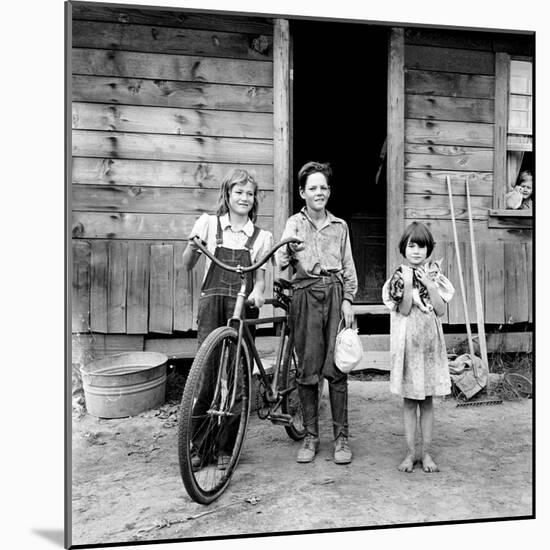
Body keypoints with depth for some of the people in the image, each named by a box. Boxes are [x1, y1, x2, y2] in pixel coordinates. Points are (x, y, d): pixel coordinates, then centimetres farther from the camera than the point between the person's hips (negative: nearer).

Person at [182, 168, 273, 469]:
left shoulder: (261, 236, 11)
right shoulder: (210, 224, 8)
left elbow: (260, 275, 8)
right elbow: (187, 265, 5)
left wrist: (257, 292, -14)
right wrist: (193, 244, -15)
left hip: (243, 308, 1)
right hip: (212, 303, -1)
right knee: (206, 372, -5)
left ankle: (225, 446, 15)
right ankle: (198, 444, 12)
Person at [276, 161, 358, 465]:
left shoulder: (340, 226, 15)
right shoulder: (294, 223, 9)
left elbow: (348, 267, 14)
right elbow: (283, 262, -3)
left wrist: (347, 300, 4)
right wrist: (286, 253, -26)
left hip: (335, 295, 1)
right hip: (305, 295, -1)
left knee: (336, 367, -2)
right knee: (307, 369, 2)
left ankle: (341, 436, 10)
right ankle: (310, 436, 15)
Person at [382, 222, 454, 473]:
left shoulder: (434, 276, 5)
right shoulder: (398, 277, -2)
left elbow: (440, 310, -3)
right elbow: (403, 310, -11)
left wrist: (430, 285, -12)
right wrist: (407, 284, -19)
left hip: (430, 343, 2)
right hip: (407, 343, -2)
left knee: (427, 401, 9)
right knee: (409, 401, 6)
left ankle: (426, 452, 20)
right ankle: (410, 453, 17)